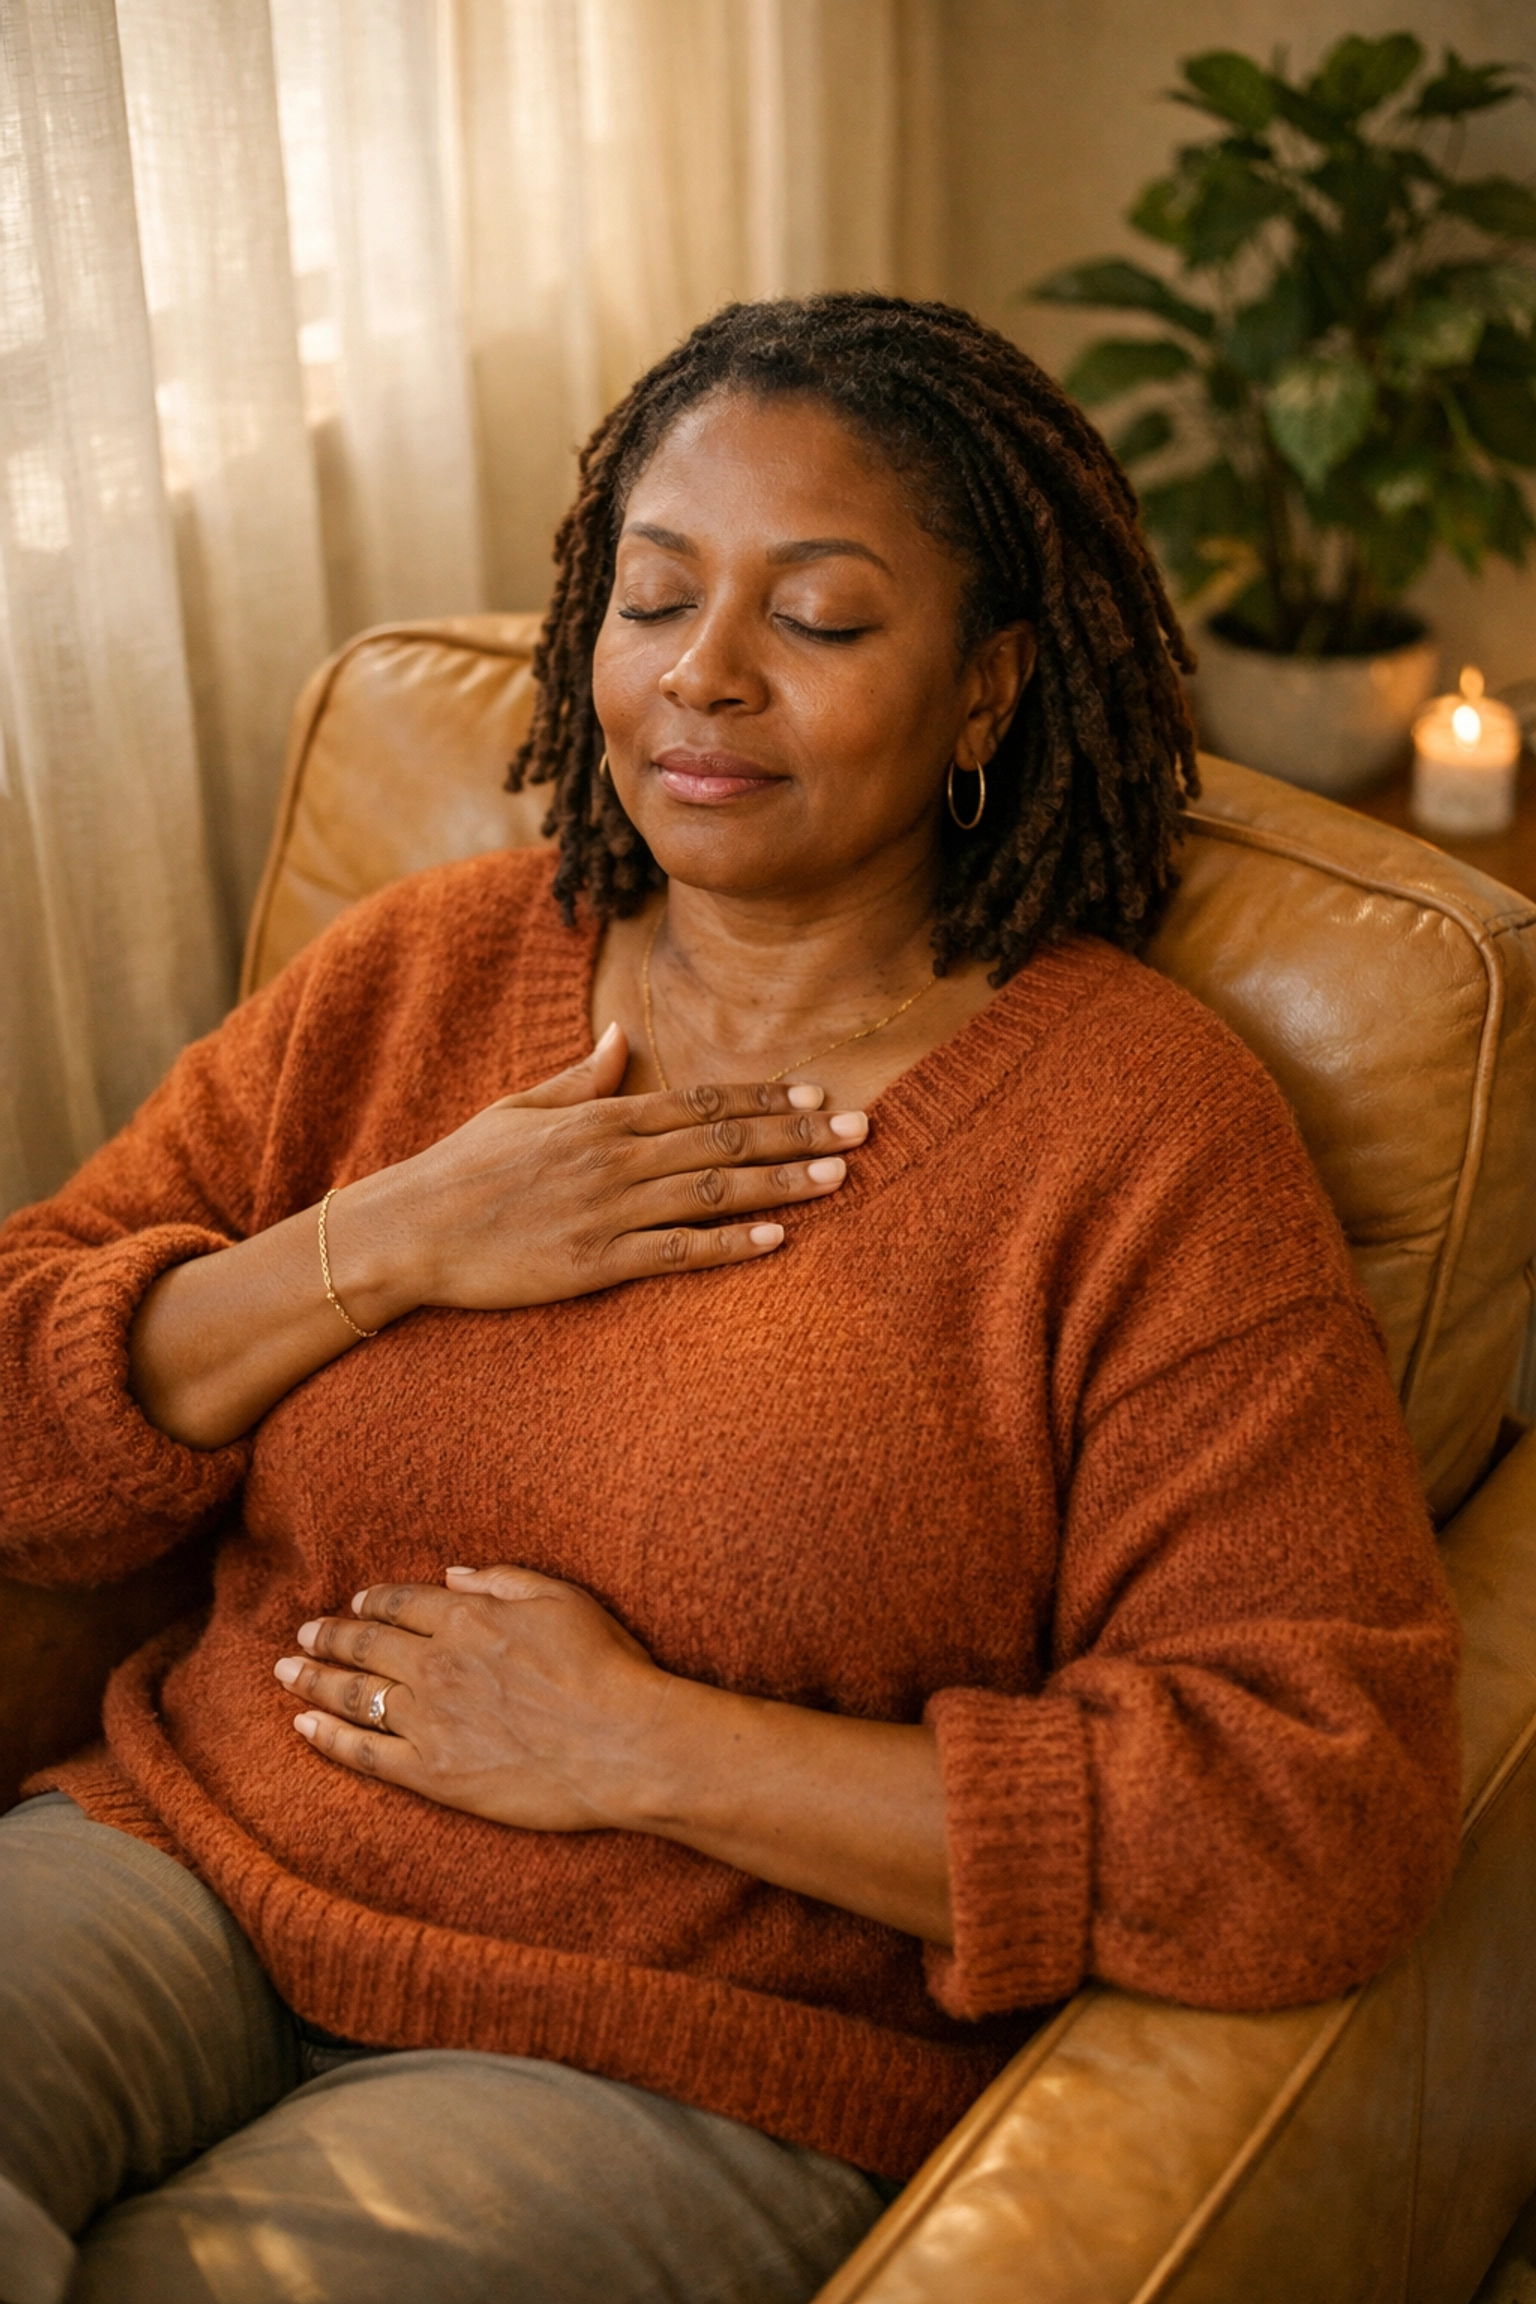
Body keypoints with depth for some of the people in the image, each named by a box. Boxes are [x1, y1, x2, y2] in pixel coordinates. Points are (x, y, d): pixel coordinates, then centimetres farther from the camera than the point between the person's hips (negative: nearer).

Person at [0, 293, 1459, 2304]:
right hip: (180, 1862, 3)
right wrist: (380, 1249, -13)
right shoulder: (415, 974, 6)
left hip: (682, 2066, -2)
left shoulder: (1140, 1133, -8)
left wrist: (644, 1747, -15)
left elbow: (1332, 1815, -16)